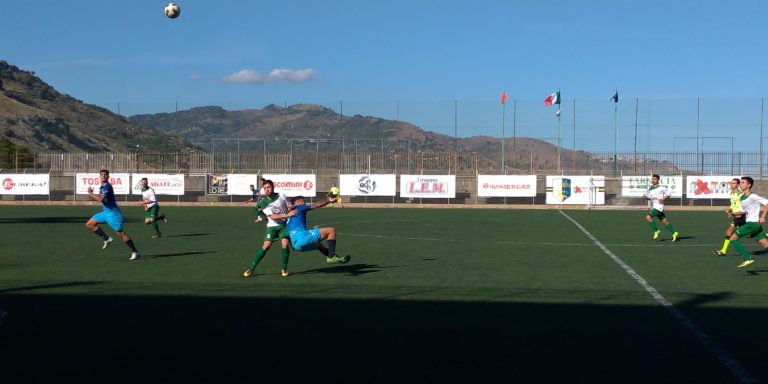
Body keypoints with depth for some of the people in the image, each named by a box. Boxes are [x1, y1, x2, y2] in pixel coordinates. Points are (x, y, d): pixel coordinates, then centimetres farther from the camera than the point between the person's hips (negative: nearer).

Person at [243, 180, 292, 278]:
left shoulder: (281, 196, -6)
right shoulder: (263, 202, -11)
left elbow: (289, 207, 11)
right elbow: (272, 216, -20)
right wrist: (287, 215, -28)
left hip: (285, 225, 1)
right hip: (272, 226, -1)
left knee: (284, 244, -19)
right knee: (266, 245, -15)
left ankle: (284, 269, 1)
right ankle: (251, 268, -6)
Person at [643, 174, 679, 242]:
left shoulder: (661, 187, -7)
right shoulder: (650, 188, 12)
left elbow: (668, 194, 0)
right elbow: (649, 197, 19)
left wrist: (663, 199, -14)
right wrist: (646, 197, -3)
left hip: (659, 206, -7)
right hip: (653, 207, 7)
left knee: (648, 217, -20)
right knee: (665, 222, 12)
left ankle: (656, 231, -8)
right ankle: (674, 233, 21)